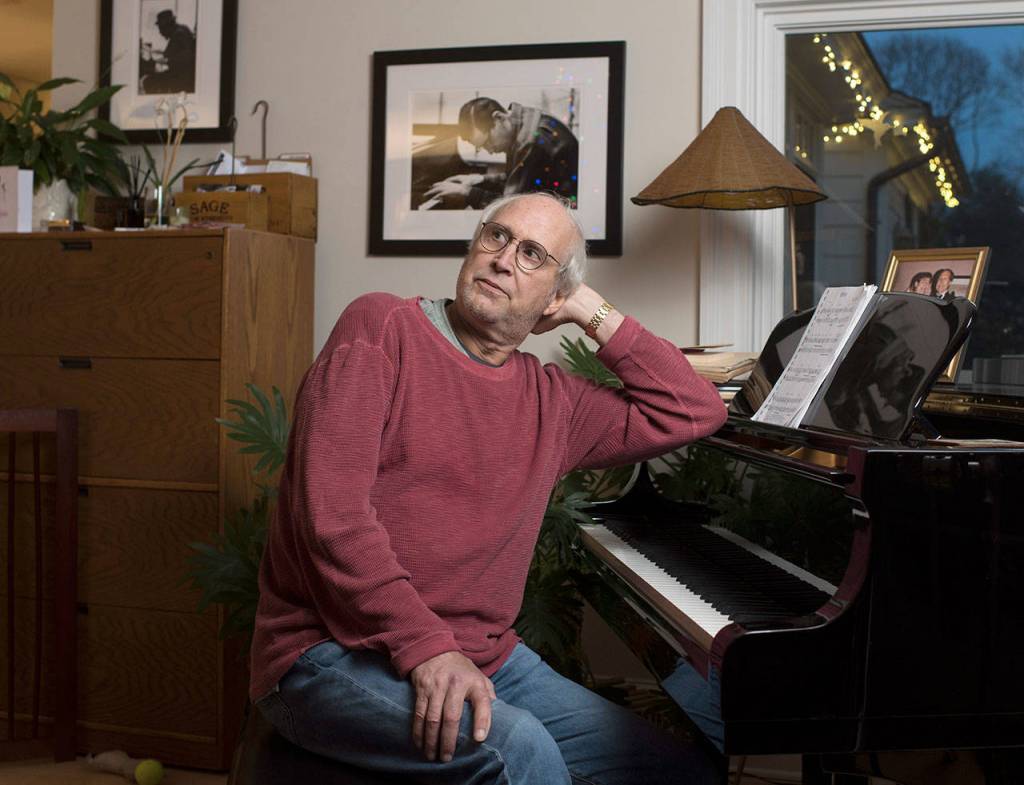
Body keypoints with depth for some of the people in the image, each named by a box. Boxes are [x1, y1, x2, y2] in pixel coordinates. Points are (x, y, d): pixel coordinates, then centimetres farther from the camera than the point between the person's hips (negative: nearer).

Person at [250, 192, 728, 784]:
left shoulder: (551, 400, 11)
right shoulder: (382, 327, -5)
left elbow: (695, 412, 14)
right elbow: (331, 510, -16)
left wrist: (593, 312, 10)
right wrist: (426, 645, -23)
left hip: (484, 658, 6)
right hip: (339, 652, -6)